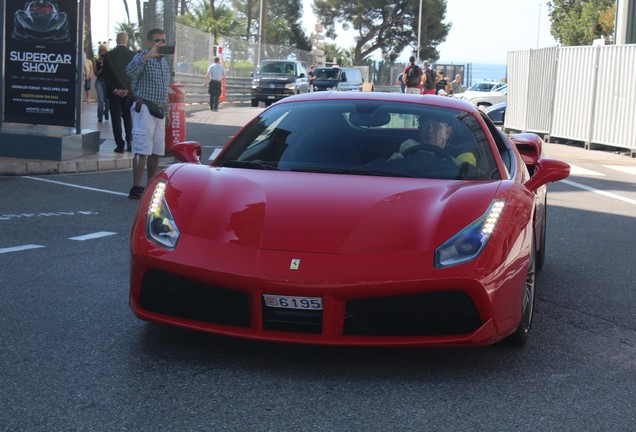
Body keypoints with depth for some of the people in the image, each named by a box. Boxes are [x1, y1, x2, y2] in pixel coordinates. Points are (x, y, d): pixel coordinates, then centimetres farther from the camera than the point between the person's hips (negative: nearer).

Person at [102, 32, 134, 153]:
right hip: (129, 92, 1)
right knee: (128, 118, 13)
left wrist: (114, 89, -6)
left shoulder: (108, 55, -2)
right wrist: (128, 89, -4)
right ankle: (130, 144, 9)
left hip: (114, 92, -1)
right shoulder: (133, 55, -2)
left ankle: (120, 145, 0)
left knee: (116, 118, 3)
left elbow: (106, 75, -5)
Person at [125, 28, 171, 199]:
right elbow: (130, 71, -29)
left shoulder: (164, 61, 19)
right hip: (144, 108, -8)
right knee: (143, 149, -13)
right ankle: (136, 188, -15)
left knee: (157, 150, 11)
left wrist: (165, 110, 20)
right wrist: (148, 56, -37)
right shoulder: (141, 57, -6)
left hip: (159, 111, 8)